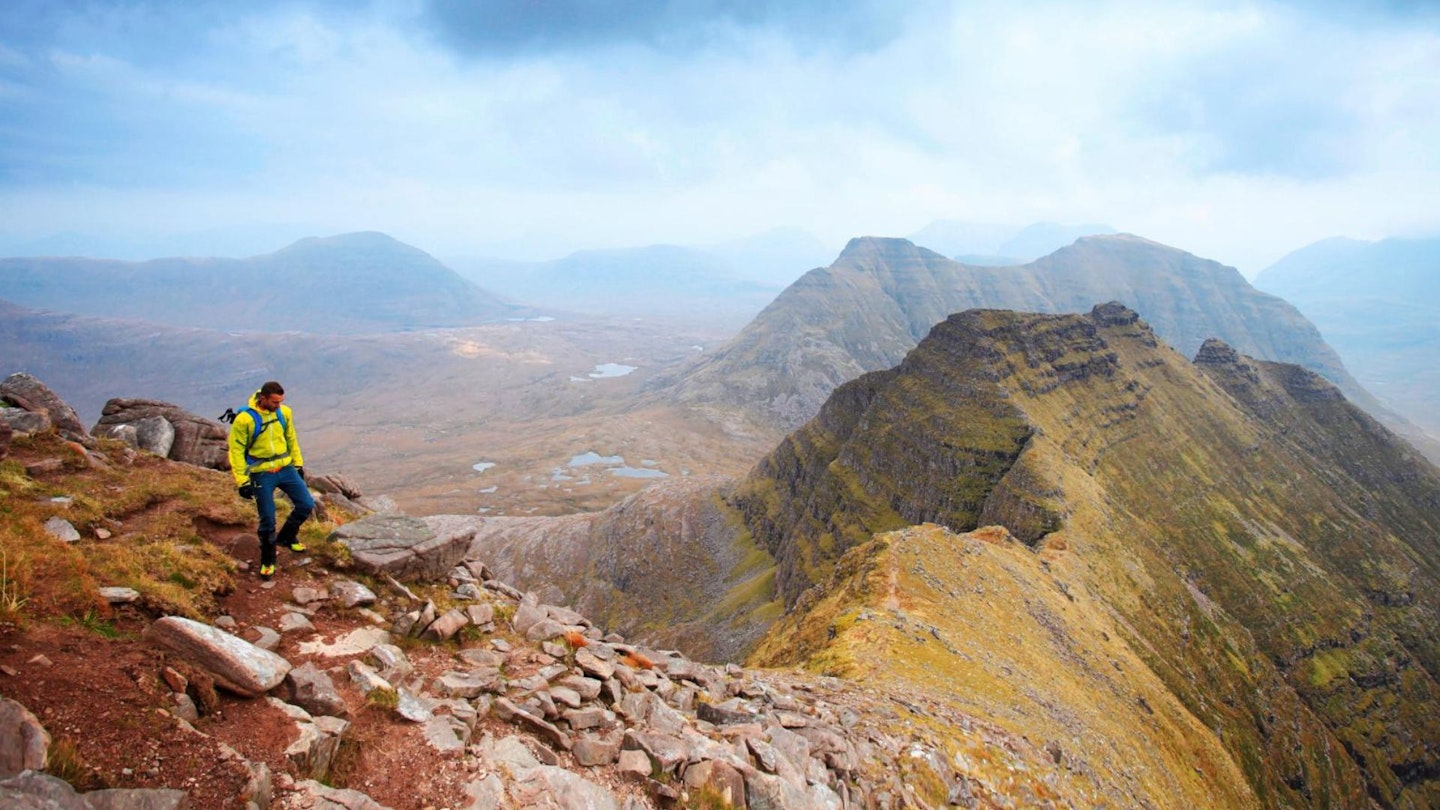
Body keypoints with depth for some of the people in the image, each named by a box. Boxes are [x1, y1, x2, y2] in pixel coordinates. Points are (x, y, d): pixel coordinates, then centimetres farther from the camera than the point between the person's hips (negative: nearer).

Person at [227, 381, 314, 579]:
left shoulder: (284, 413, -3)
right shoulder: (245, 419, -18)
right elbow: (236, 451, -12)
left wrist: (298, 464, 14)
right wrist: (242, 481, -12)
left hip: (286, 468, 4)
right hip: (262, 474, -4)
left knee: (306, 505, 1)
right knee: (267, 520, 2)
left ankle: (287, 537, 28)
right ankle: (267, 561, 23)